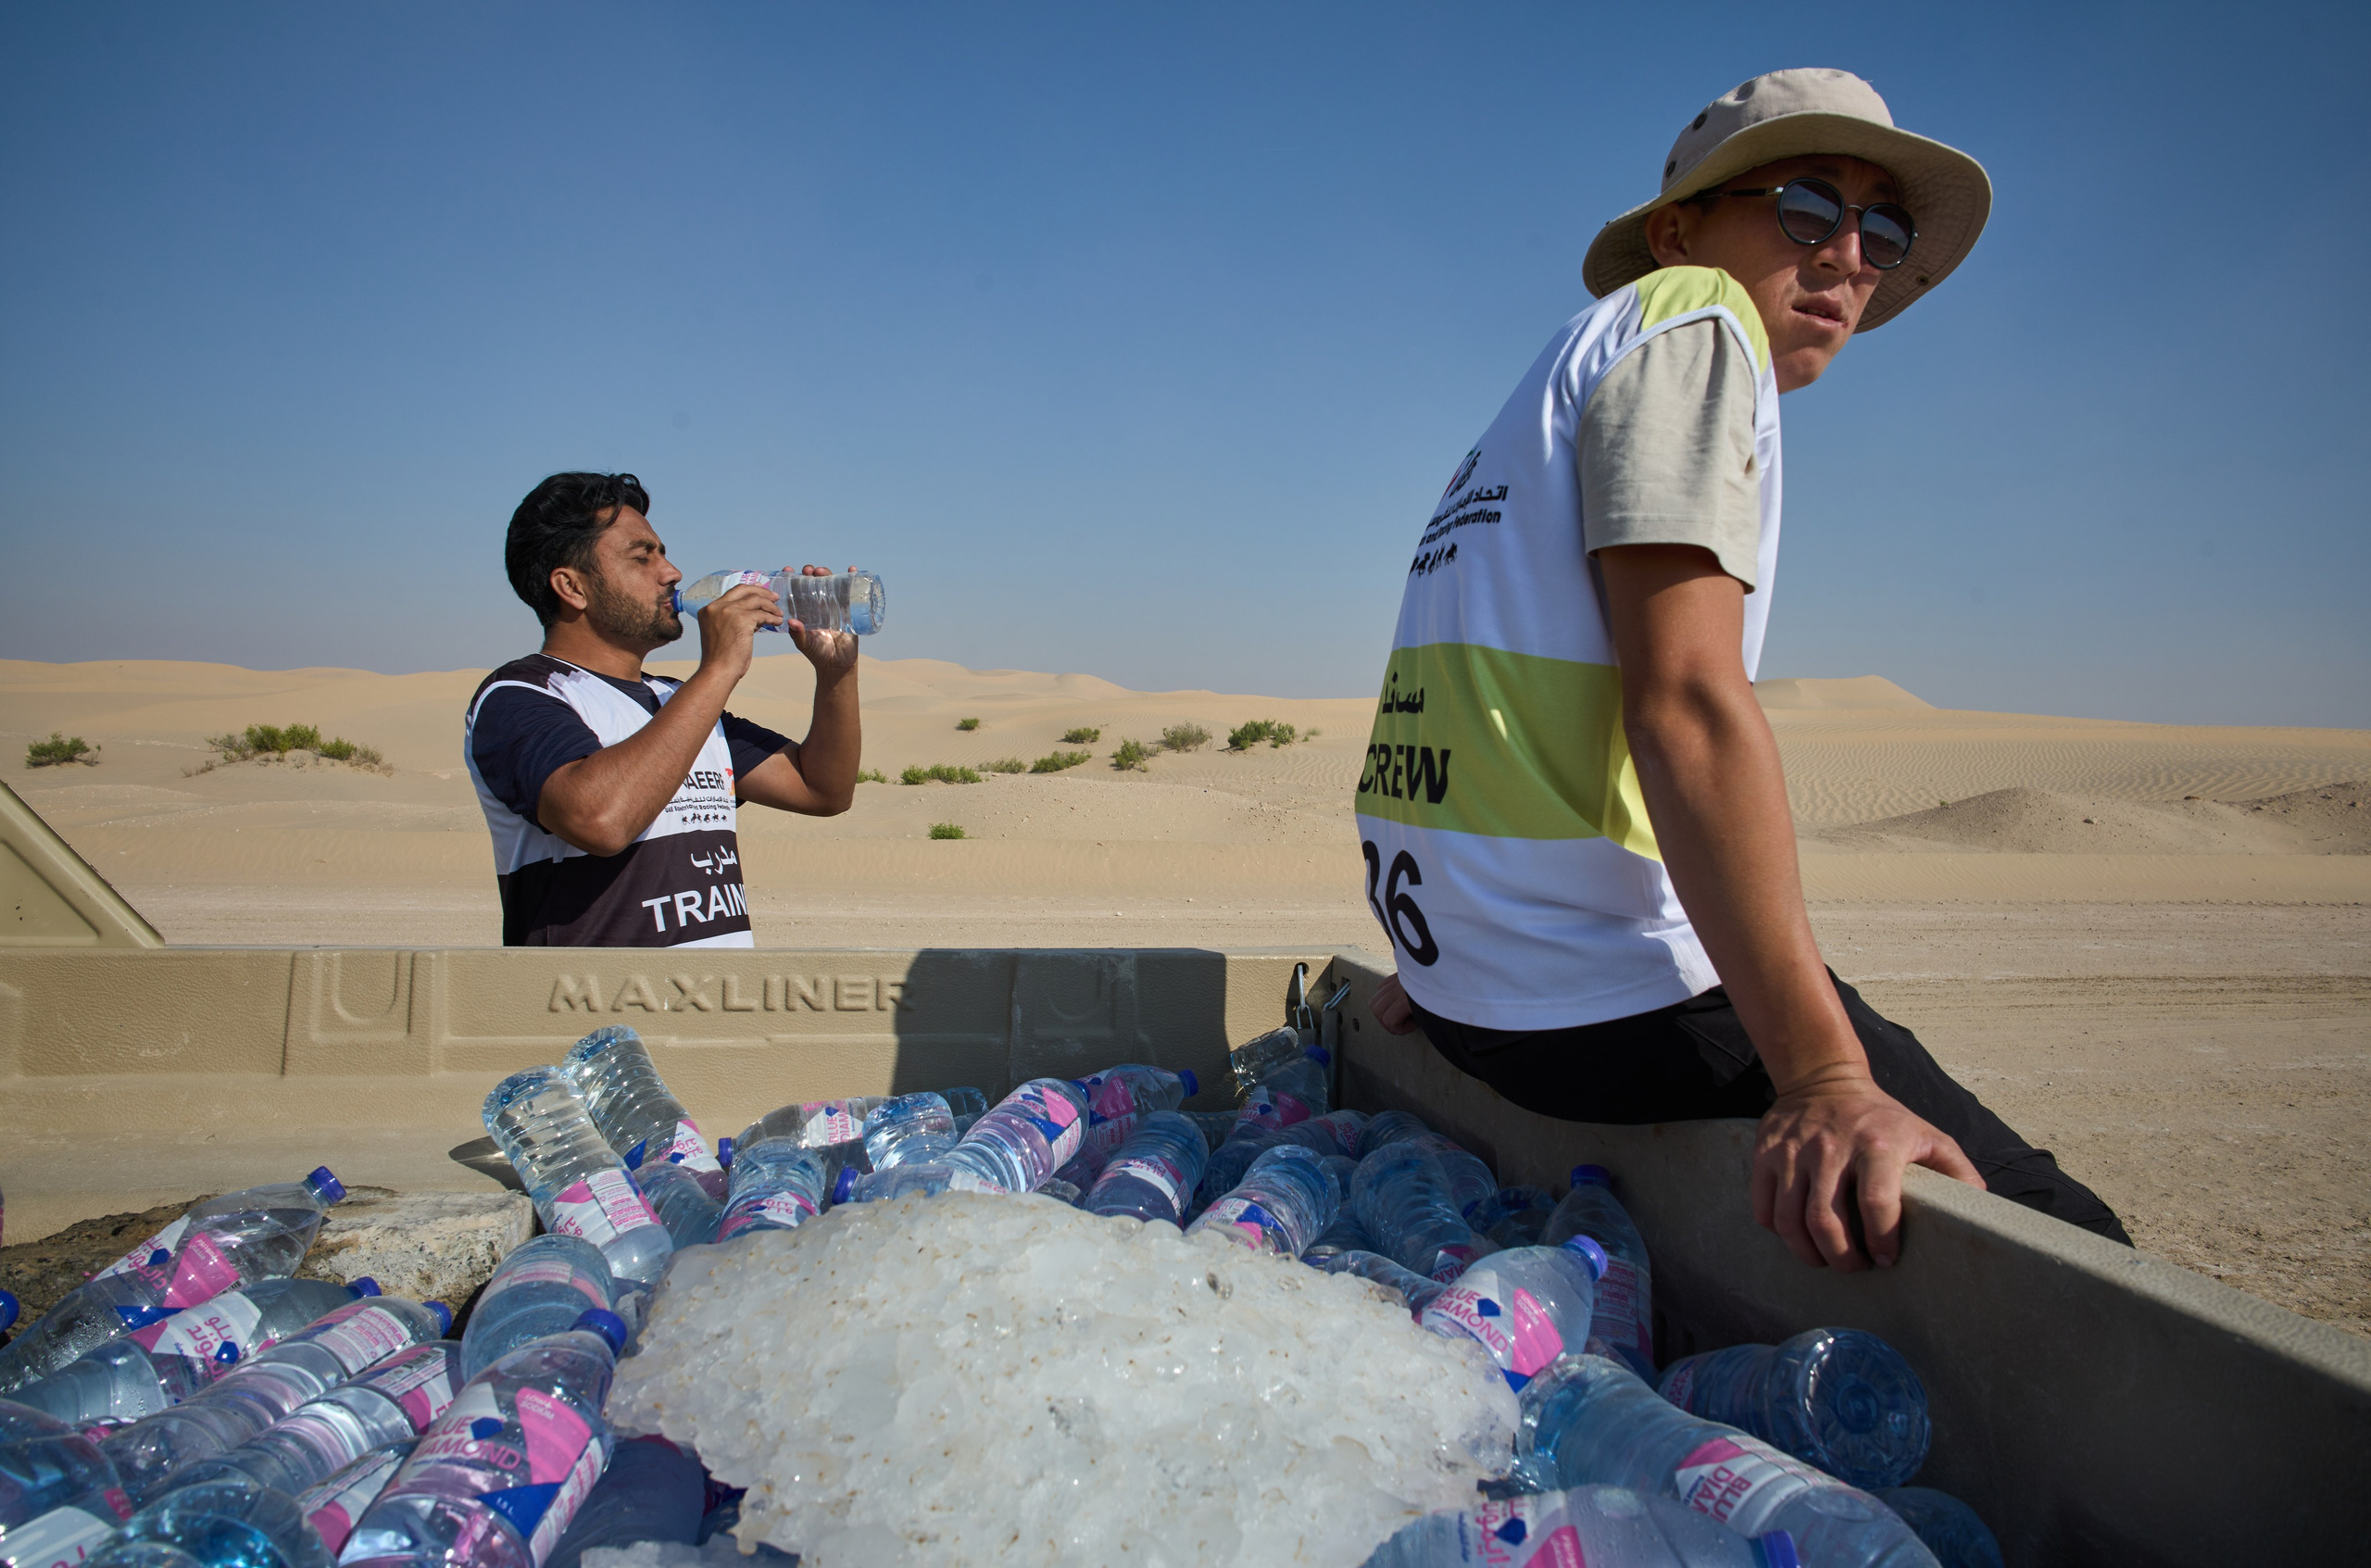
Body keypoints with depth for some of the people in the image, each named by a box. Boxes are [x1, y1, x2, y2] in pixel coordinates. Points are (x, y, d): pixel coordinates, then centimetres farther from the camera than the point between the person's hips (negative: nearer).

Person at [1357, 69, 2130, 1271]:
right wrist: (1824, 1074, -25)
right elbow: (1684, 700, -20)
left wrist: (1454, 971, 25)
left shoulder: (1585, 369, 23)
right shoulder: (1694, 316, -5)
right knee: (2063, 1251, -7)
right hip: (1613, 996, -10)